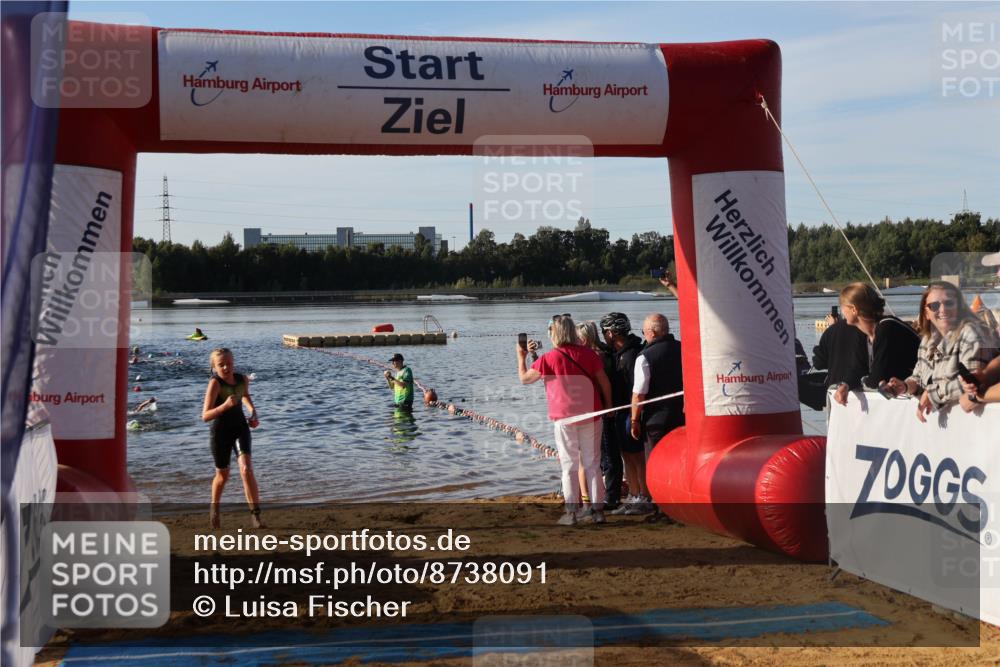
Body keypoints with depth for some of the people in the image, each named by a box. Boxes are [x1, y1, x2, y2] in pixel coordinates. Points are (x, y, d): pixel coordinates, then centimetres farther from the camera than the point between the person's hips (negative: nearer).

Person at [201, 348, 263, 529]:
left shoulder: (242, 379, -4)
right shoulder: (215, 383, -20)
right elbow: (205, 416, -26)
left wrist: (253, 412, 7)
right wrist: (225, 405, -40)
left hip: (240, 428, 2)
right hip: (221, 431, -2)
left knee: (246, 470, -18)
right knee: (223, 475, 14)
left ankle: (256, 514, -15)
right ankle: (215, 508, 43)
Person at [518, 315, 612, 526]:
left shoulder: (549, 358, -8)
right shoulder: (588, 353, 1)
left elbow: (524, 378, 2)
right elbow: (604, 382, 4)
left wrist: (521, 357, 18)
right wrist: (608, 406, 16)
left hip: (564, 418, -3)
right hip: (591, 416, 3)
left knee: (569, 466, 3)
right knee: (592, 464, 10)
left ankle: (571, 512, 3)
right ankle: (597, 509, 12)